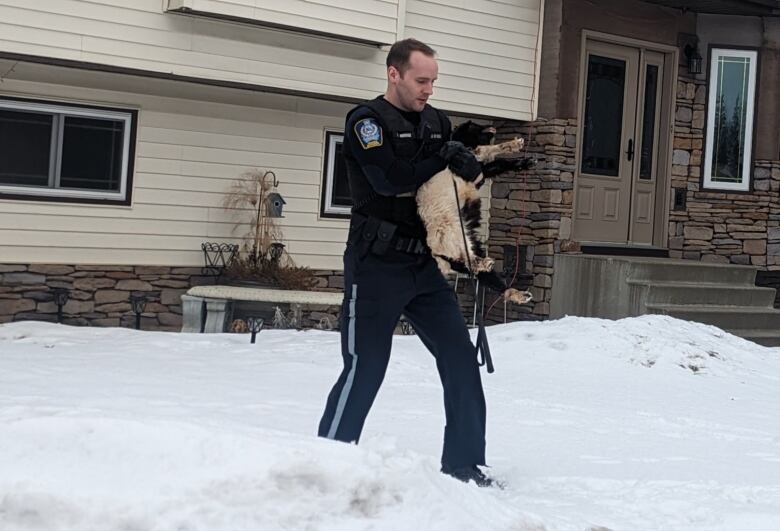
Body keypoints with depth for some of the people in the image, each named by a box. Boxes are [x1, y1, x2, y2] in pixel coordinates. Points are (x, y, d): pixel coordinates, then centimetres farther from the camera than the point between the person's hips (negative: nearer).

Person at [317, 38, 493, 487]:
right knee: (364, 370, -5)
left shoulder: (438, 122, 12)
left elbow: (465, 173, 14)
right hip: (377, 268, -6)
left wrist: (467, 168, -9)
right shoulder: (366, 120, -8)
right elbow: (389, 179, -23)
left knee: (462, 360, 4)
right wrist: (445, 156, -13)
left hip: (425, 265, 7)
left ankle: (465, 464, 14)